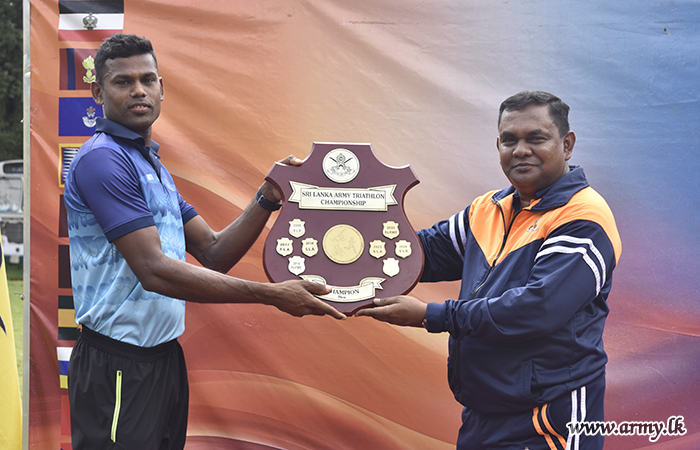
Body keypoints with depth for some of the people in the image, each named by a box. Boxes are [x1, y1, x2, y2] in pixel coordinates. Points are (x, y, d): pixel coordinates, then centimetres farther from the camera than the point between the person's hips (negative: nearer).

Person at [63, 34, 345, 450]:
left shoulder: (152, 163, 15)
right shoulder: (102, 159, -15)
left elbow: (213, 254, 11)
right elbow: (154, 271, -23)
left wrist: (268, 199, -5)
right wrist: (273, 295, -23)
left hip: (164, 358, 9)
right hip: (119, 368, -9)